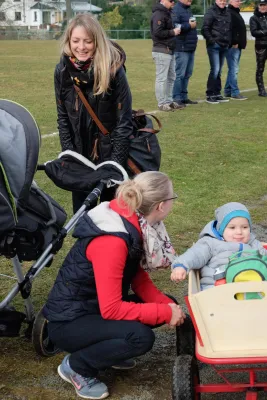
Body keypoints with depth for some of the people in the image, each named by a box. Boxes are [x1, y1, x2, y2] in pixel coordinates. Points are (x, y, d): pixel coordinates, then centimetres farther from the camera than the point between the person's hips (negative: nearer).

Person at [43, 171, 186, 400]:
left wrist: (168, 305, -12)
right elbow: (111, 310, -31)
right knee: (140, 337, -29)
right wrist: (165, 313, -24)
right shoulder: (111, 241, -31)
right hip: (69, 321, -9)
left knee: (166, 305, 1)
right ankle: (76, 366, -6)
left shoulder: (136, 224, -4)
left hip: (96, 306, 9)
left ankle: (105, 347, 14)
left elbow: (139, 278, 4)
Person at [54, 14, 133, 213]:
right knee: (81, 206, 11)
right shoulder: (62, 70, -7)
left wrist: (116, 163, -18)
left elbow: (124, 121, -15)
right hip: (79, 151, 3)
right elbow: (63, 117, 2)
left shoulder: (113, 69, -18)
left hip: (109, 151, -3)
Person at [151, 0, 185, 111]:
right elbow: (157, 32, -23)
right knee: (161, 78, -5)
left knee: (171, 77, 14)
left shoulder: (166, 13, 17)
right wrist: (173, 32, -15)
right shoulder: (158, 15, -14)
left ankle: (169, 101, 21)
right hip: (162, 51, -10)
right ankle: (162, 103, -2)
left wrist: (175, 30, 9)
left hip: (169, 51, 10)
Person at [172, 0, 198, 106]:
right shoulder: (176, 10, -12)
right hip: (182, 48, -9)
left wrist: (193, 25, 10)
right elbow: (174, 26, -24)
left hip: (191, 48, 9)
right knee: (180, 74, -6)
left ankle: (184, 97, 20)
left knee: (187, 74, 13)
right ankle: (177, 98, -1)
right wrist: (189, 25, -18)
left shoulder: (188, 9, 17)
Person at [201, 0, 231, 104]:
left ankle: (217, 94, 16)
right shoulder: (211, 12, -6)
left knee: (219, 71, 10)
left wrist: (229, 41, 10)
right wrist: (211, 40, -13)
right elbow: (205, 29, -10)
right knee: (215, 70, -11)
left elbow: (230, 29, 21)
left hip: (224, 46, 6)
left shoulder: (228, 13, 13)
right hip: (214, 46, -6)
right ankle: (209, 95, -4)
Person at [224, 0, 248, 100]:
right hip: (233, 46, -10)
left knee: (233, 69, 12)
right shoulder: (229, 13, -11)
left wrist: (241, 43, 17)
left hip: (237, 46, 10)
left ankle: (228, 91, 17)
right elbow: (229, 29, -21)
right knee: (234, 69, -9)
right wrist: (234, 42, -22)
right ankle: (235, 93, -9)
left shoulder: (236, 13, 22)